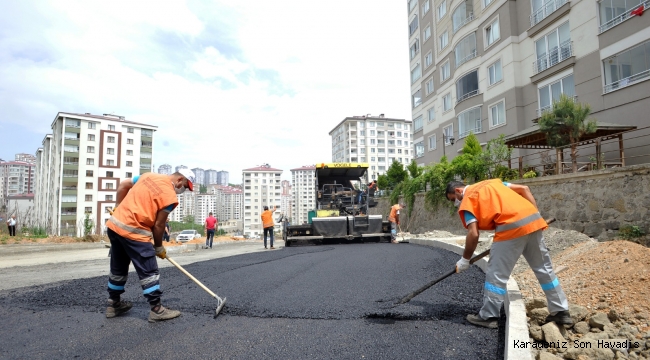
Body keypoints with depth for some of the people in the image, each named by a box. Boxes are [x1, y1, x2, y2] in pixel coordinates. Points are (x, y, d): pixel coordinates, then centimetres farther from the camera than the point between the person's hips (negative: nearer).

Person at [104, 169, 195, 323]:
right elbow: (158, 225, -8)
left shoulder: (149, 175, 10)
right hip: (133, 232, -9)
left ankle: (113, 304, 35)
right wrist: (159, 247, 6)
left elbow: (123, 185, 16)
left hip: (114, 224, 9)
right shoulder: (170, 196, -11)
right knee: (149, 271, 1)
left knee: (118, 269, 21)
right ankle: (156, 310, 8)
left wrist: (118, 208, 24)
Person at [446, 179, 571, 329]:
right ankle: (561, 312, 30)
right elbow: (524, 189, 22)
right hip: (533, 218, 8)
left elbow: (473, 234, -4)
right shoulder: (491, 183, 26)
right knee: (544, 268, 19)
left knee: (497, 274, 3)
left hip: (512, 226, -8)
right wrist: (535, 213, 20)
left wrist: (465, 260, 6)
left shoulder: (467, 200, 6)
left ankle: (488, 316, 10)